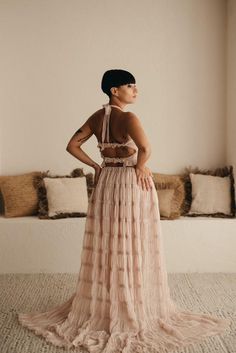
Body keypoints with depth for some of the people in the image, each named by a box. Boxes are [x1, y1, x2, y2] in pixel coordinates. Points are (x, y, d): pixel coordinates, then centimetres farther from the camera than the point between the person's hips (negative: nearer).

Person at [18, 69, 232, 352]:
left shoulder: (96, 117, 6)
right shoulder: (128, 118, -16)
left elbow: (72, 145, 9)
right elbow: (145, 149, -33)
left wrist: (96, 166, 10)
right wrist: (139, 167, -14)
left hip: (106, 183, 7)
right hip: (132, 185, -7)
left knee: (105, 247, 13)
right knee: (131, 249, 2)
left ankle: (100, 308, 25)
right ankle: (132, 312, 13)